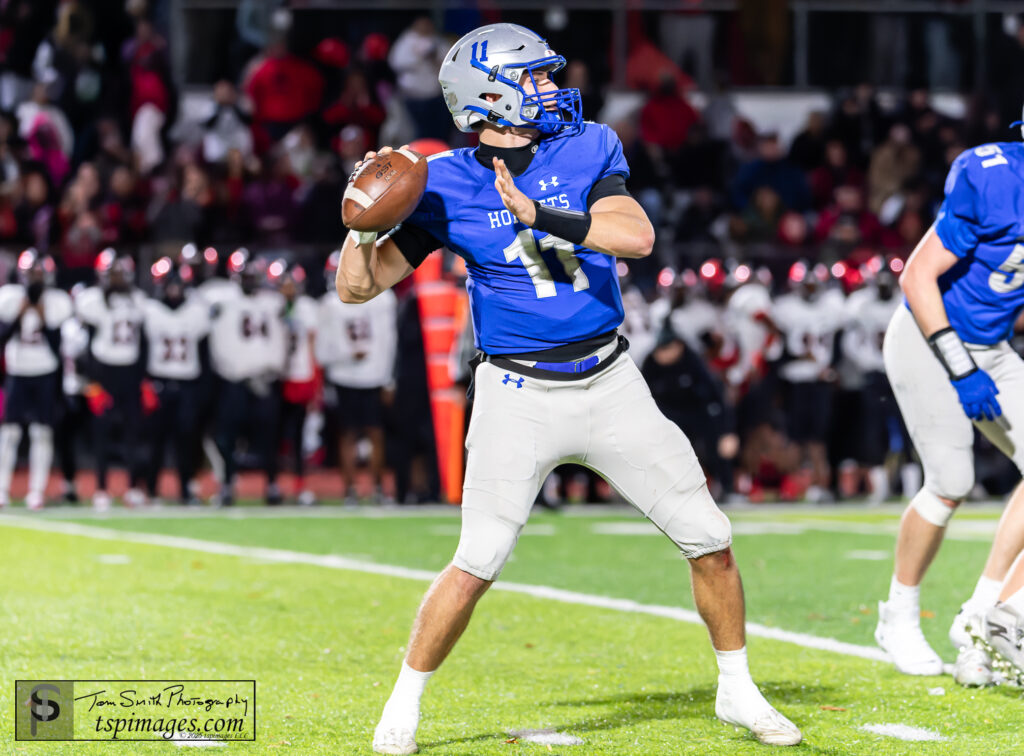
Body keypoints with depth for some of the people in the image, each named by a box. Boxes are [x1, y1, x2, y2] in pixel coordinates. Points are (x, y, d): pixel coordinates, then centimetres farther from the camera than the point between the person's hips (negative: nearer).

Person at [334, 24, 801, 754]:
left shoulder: (586, 150, -1)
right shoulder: (447, 187, -6)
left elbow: (637, 236, -18)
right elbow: (358, 288, -4)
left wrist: (543, 216, -28)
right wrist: (363, 221, -23)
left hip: (610, 384, 3)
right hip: (519, 394, -3)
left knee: (709, 541, 5)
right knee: (478, 563, -11)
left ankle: (737, 690, 23)